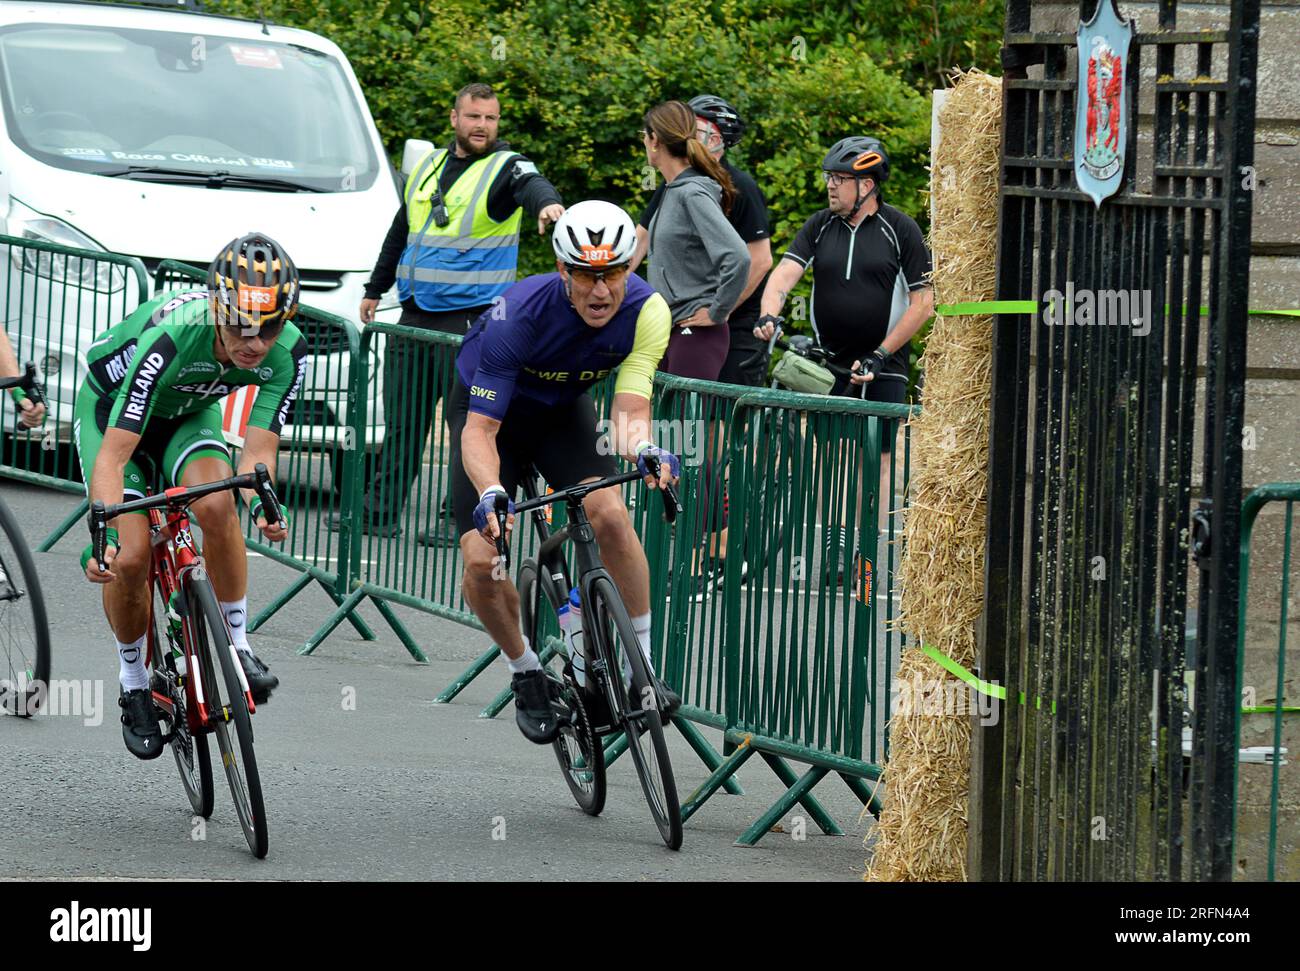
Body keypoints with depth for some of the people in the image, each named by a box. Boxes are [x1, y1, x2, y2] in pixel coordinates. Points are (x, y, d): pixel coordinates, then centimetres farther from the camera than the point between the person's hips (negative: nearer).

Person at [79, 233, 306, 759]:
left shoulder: (287, 351, -28)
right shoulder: (170, 338, -41)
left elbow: (258, 448, -26)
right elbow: (114, 455, -41)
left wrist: (257, 501, -48)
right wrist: (105, 534, -53)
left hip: (189, 412, 3)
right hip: (111, 407, -3)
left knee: (216, 504, -29)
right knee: (130, 558, -17)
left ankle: (237, 645, -12)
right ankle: (134, 685, 8)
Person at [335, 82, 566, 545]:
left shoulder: (505, 168, -5)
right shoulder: (428, 166, 14)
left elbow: (532, 186, -29)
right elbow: (400, 232, 25)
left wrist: (548, 203, -53)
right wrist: (375, 290, 28)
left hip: (472, 318, -6)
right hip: (416, 315, 6)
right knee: (403, 419, 10)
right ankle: (380, 510, 17)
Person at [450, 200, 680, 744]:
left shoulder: (645, 312, -27)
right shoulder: (520, 315, -36)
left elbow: (629, 410, -30)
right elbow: (480, 429, -36)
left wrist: (643, 450, -53)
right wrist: (490, 493, -54)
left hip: (563, 411, 2)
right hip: (489, 410, -2)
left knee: (610, 515, -27)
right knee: (481, 562, -17)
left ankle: (642, 666, -13)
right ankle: (526, 674, 11)